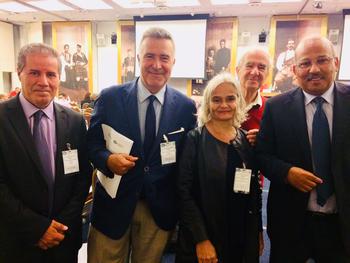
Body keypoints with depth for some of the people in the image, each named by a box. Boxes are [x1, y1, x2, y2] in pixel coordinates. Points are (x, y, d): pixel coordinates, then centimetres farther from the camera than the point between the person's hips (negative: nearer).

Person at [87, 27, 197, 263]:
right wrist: (108, 159, -21)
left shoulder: (186, 107, -4)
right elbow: (91, 144, 0)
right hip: (114, 205, -1)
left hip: (160, 209, 2)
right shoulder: (110, 98, -7)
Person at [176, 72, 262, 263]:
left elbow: (254, 193, 7)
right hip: (200, 240, -3)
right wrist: (201, 240, -16)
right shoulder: (194, 139, -11)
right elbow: (184, 192, -13)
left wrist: (255, 235, 7)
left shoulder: (248, 141, 1)